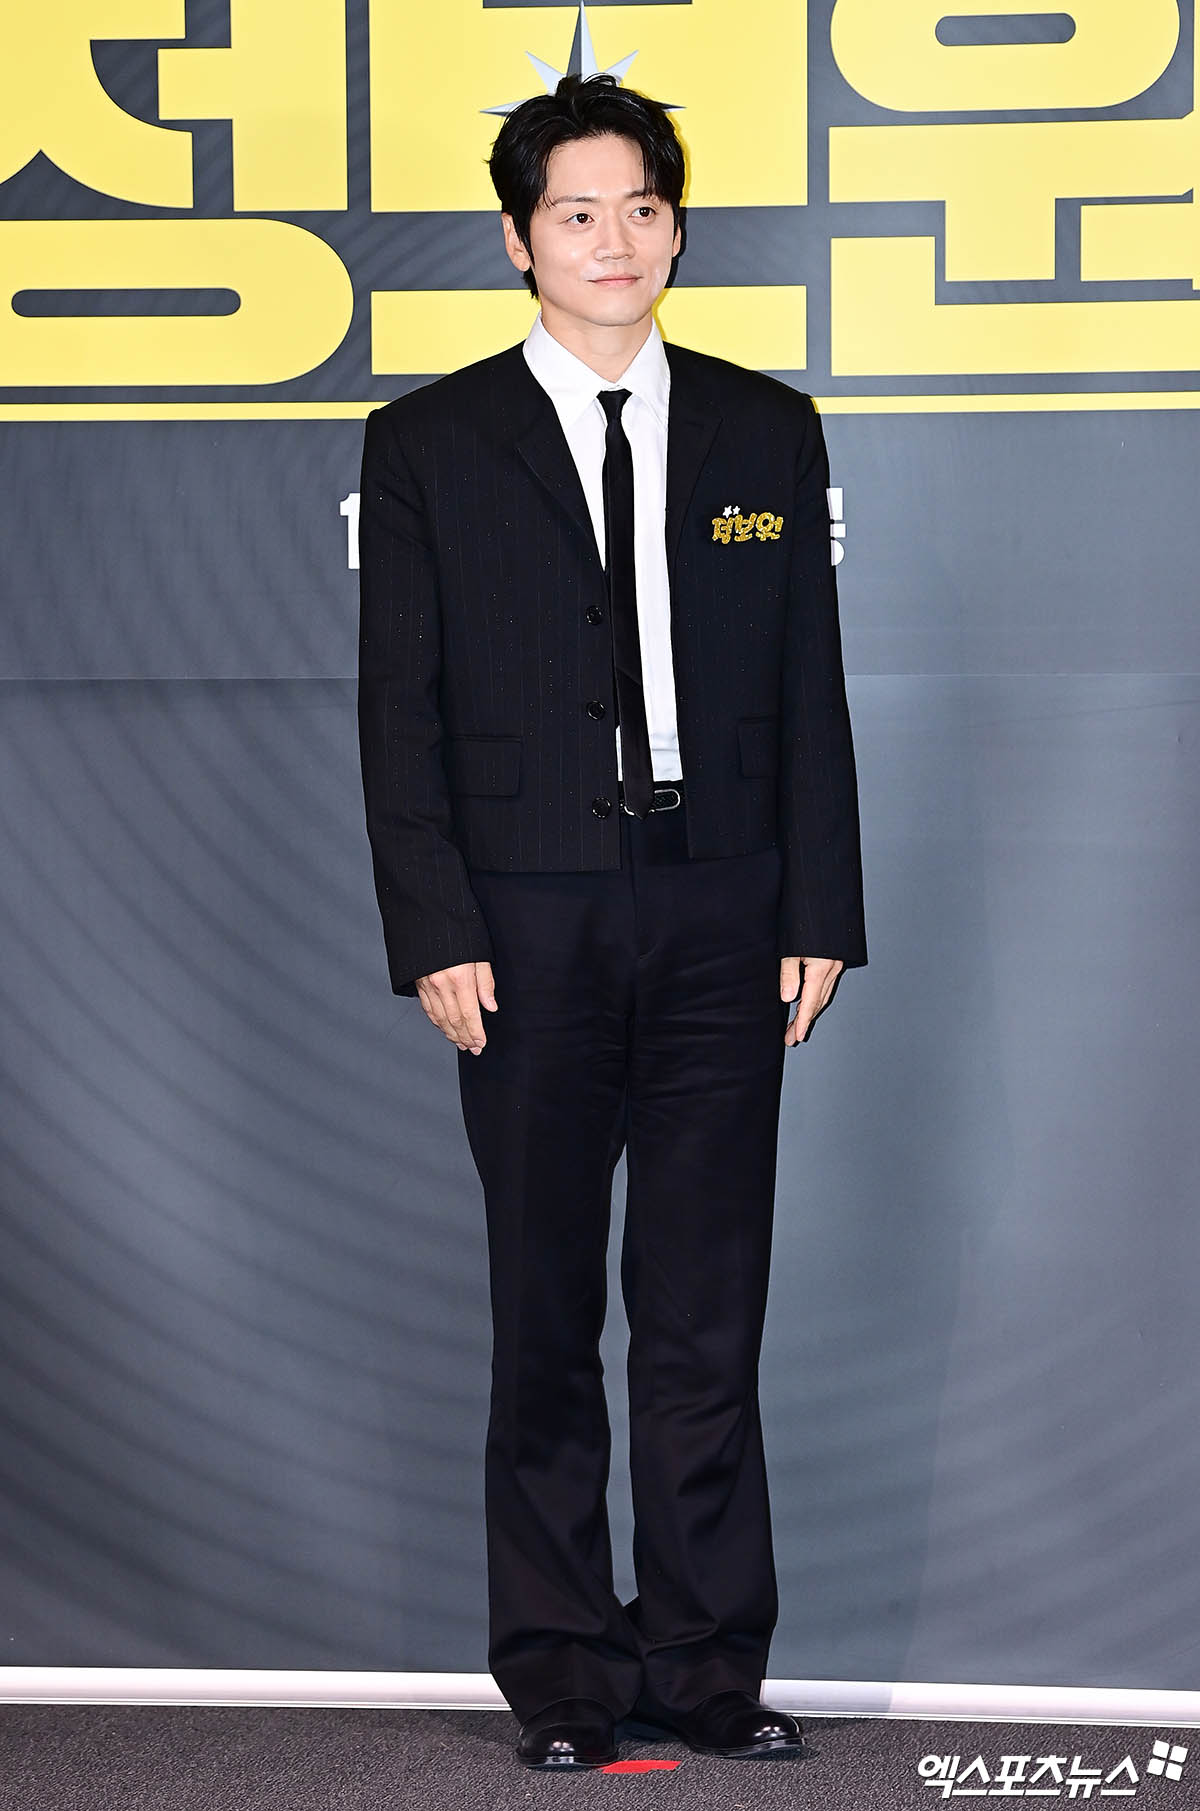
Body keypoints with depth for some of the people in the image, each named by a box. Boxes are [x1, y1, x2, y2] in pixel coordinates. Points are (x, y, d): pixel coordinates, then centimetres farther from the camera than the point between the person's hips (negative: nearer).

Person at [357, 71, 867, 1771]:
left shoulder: (764, 431, 9)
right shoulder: (428, 447, 3)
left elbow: (811, 691, 8)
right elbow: (401, 713, 1)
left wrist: (821, 914, 2)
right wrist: (436, 933, -8)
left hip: (721, 928, 1)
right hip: (530, 935, -1)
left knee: (710, 1317, 4)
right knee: (547, 1323, 5)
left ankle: (707, 1663, 14)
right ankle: (563, 1675, 15)